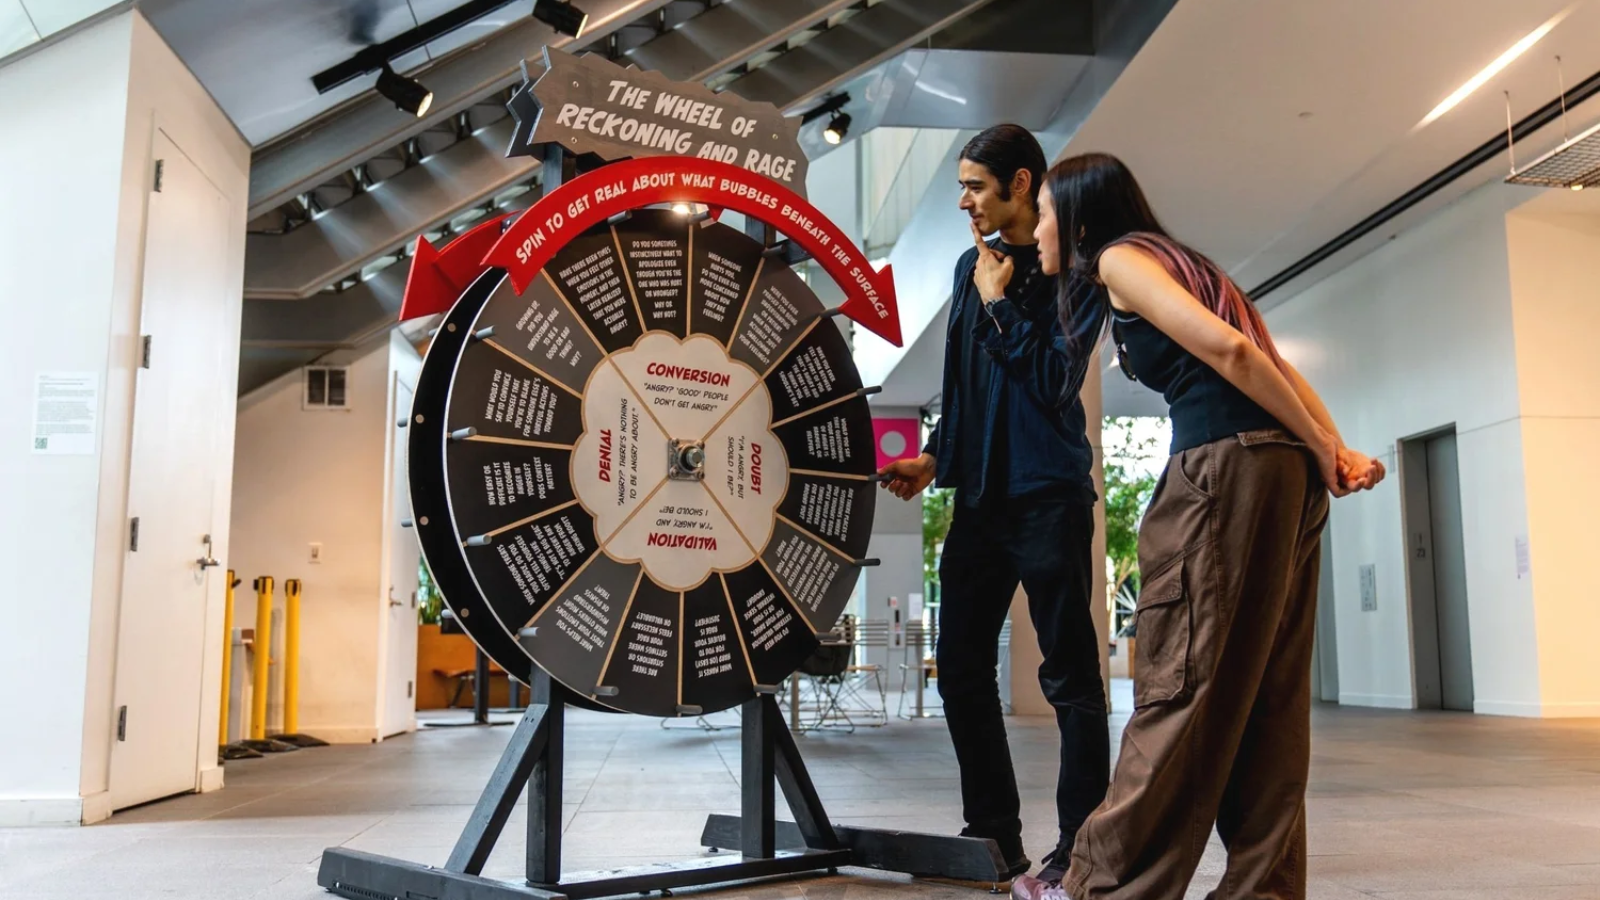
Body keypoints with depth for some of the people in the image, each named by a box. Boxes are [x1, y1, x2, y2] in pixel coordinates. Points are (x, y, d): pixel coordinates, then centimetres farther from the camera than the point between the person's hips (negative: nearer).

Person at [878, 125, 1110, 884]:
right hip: (980, 494, 8)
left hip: (1047, 495, -7)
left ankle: (1081, 843, 9)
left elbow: (1056, 383, -15)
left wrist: (1000, 304, -10)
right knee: (961, 667, 8)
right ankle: (993, 834, 19)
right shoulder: (972, 266, 15)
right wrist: (934, 457, 12)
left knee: (1069, 673, 0)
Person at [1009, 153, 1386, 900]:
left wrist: (1319, 450, -6)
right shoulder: (1179, 264, 27)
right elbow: (1276, 365, 18)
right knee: (1266, 694, 8)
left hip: (1224, 469, -9)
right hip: (1280, 474, 9)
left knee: (1180, 686, -6)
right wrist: (1337, 451, 7)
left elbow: (1227, 349, -12)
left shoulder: (1120, 257, 1)